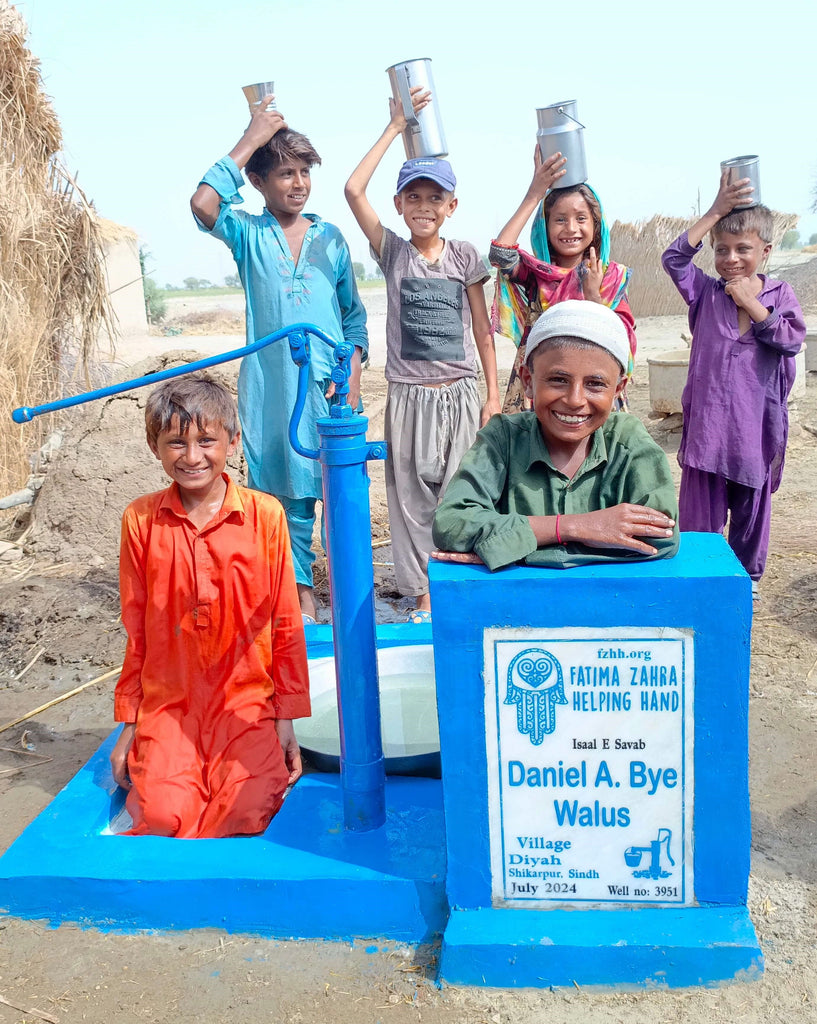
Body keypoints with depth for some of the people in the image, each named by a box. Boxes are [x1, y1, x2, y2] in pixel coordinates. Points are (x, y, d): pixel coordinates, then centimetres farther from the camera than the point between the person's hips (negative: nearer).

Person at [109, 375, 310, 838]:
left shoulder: (264, 514, -2)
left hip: (247, 700, -1)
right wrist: (128, 724, 10)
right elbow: (136, 630, 9)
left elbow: (286, 624, 2)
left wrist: (287, 718, 2)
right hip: (166, 705, 1)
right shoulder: (141, 520, 2)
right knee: (162, 814, -18)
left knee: (250, 812, -22)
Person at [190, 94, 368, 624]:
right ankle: (302, 590, 19)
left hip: (327, 381, 1)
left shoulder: (330, 237, 10)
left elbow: (354, 313, 13)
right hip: (269, 382, -1)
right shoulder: (248, 233, 4)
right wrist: (251, 138, -10)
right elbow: (204, 203, -18)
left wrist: (353, 371, -1)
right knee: (287, 490, 6)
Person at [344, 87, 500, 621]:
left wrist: (494, 395, 3)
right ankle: (424, 596, 16)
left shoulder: (464, 256, 3)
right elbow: (354, 191, -11)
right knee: (413, 497, 5)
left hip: (461, 393, 0)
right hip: (409, 395, 0)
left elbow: (482, 330, 6)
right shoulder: (393, 252, 2)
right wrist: (395, 127, -8)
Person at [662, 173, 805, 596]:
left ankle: (748, 572, 31)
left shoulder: (779, 294, 3)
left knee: (751, 503, 14)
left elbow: (792, 338, -12)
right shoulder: (706, 292, 2)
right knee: (701, 502, 5)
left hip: (755, 420, 1)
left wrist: (751, 304, -14)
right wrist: (715, 212, -12)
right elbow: (674, 258, -12)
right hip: (707, 418, 0)